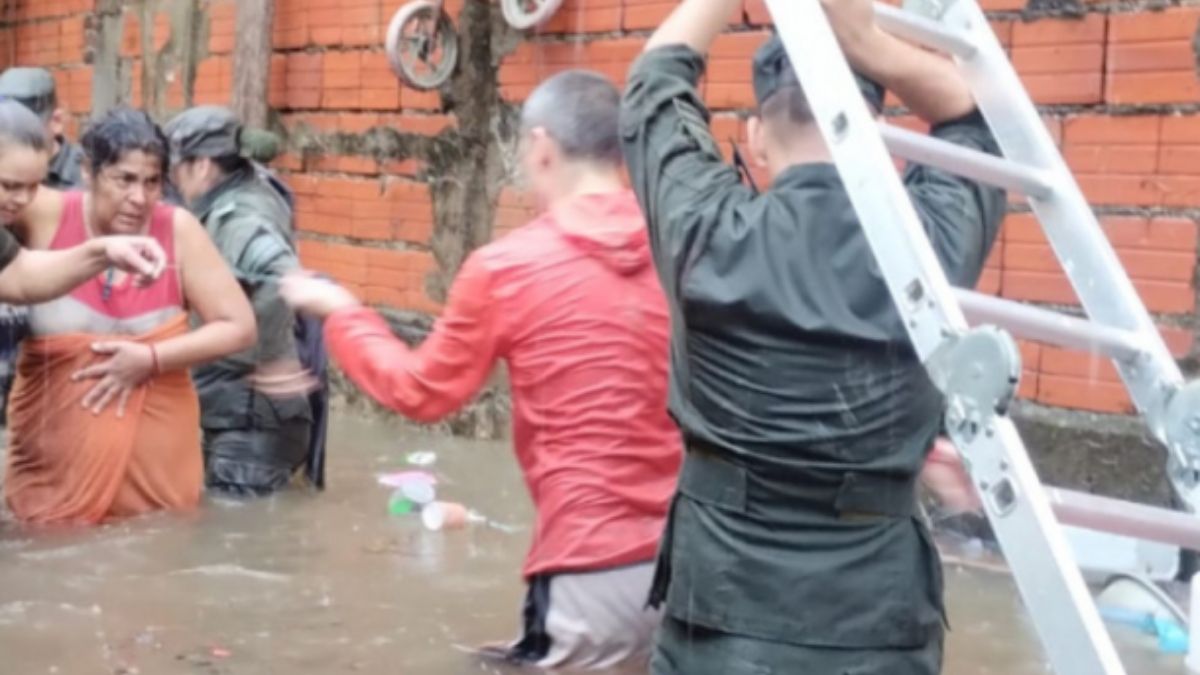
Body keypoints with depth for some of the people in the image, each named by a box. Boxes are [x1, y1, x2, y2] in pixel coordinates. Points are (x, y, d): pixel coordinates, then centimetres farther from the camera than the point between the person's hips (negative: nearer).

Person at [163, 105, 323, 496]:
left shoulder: (239, 220, -20)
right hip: (238, 417, 10)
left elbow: (286, 280, -37)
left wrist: (268, 360, -26)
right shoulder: (228, 208, 10)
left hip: (252, 422, -10)